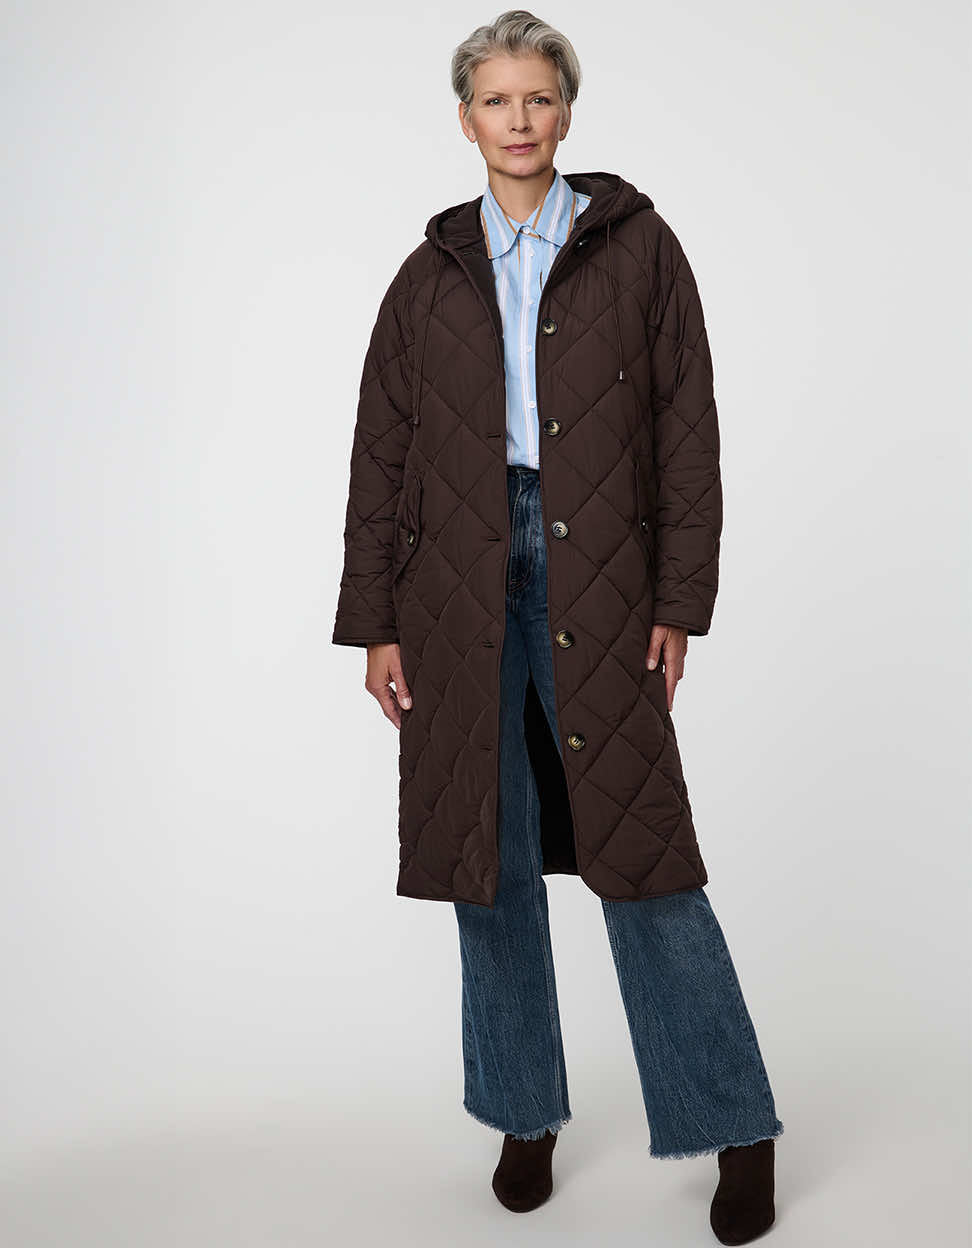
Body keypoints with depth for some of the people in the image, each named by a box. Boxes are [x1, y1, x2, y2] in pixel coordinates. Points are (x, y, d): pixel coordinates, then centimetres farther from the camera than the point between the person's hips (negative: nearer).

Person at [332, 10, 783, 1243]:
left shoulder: (637, 248, 5)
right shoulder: (431, 276, 10)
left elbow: (685, 431, 2)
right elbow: (382, 457, 9)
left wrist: (679, 601, -5)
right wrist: (376, 622, 3)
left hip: (598, 577, -2)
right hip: (461, 587, 3)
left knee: (639, 845, -3)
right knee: (489, 851, 7)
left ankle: (738, 1129, 12)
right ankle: (525, 1116, 24)